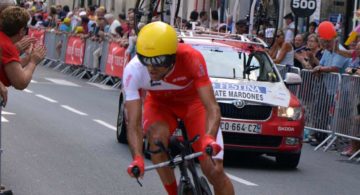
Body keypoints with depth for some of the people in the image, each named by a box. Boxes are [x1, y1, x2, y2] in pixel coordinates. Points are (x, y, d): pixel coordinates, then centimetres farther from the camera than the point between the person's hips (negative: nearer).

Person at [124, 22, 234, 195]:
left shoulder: (190, 59, -37)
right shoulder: (133, 70, -33)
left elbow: (212, 107, -39)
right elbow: (134, 124, -33)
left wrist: (209, 138, -59)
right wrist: (137, 158, -50)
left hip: (193, 102, -1)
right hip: (160, 103, 1)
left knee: (214, 170, -12)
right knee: (157, 137, -34)